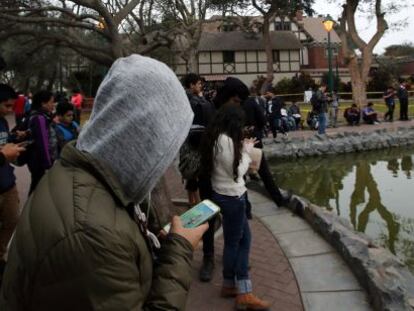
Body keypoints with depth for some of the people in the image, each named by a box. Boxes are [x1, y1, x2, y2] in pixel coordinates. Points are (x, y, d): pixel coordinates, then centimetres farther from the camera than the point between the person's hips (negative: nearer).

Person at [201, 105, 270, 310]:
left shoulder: (217, 138, 8)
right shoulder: (225, 140, -22)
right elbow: (237, 172, -16)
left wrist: (243, 149, 5)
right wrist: (247, 151, -5)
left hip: (228, 195, 10)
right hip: (231, 197, -10)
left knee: (244, 239, 14)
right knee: (233, 242, 7)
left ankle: (242, 290, 21)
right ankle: (230, 285, 27)